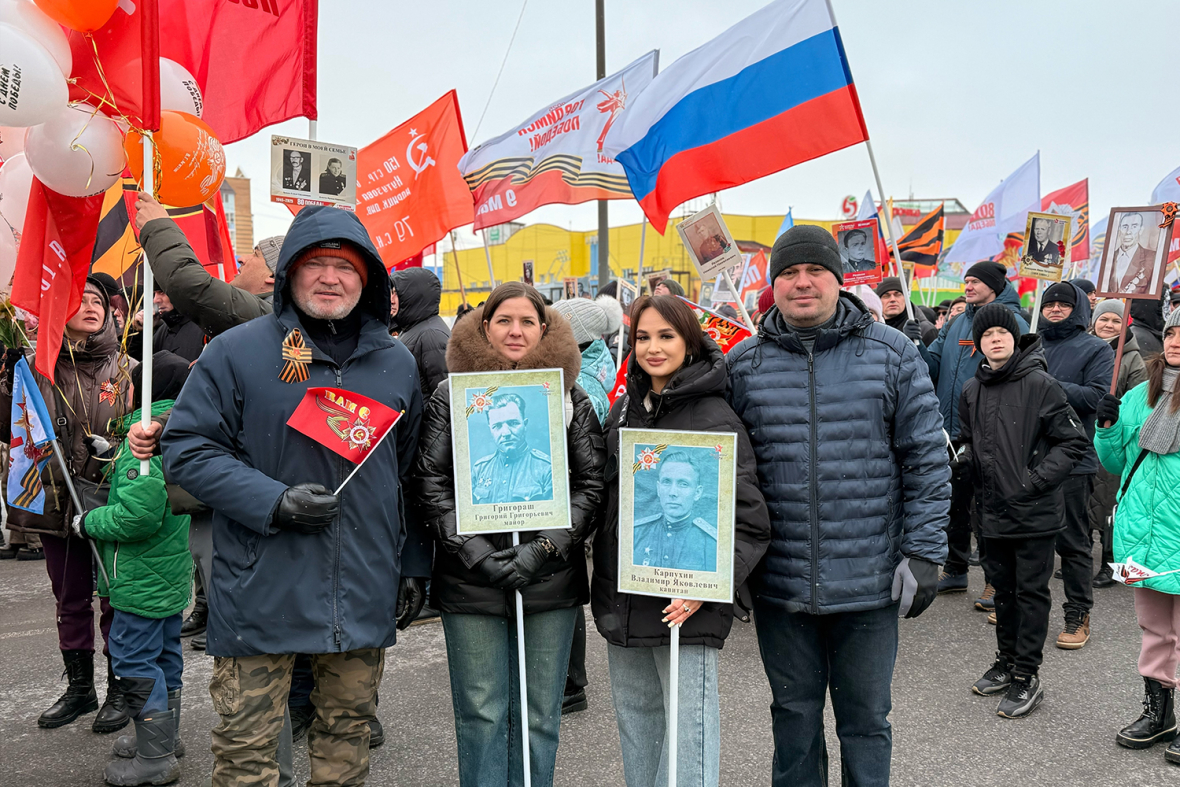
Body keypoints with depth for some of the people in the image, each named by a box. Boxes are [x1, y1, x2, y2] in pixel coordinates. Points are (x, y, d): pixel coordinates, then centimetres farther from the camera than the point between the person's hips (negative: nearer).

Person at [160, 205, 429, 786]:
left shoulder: (396, 363, 8)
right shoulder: (237, 351, -4)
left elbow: (411, 473, 15)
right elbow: (186, 447, -5)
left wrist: (413, 567, 13)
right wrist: (273, 502, -17)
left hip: (365, 595, 3)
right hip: (262, 590, -3)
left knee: (348, 730, 16)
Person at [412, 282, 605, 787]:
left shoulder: (571, 397, 6)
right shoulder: (450, 396, 4)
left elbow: (594, 483, 2)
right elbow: (429, 481, -1)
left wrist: (545, 548, -10)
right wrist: (473, 550, -12)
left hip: (550, 580, 1)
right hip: (470, 582, -1)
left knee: (539, 714, 10)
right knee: (481, 713, 7)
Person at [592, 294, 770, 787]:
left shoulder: (715, 418, -11)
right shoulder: (623, 410, 9)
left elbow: (749, 520, -12)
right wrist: (604, 588, 16)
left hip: (682, 610, -6)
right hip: (620, 603, 7)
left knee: (690, 728, -2)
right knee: (634, 719, 18)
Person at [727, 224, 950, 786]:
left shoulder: (892, 354, -2)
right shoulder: (743, 364, 2)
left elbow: (927, 459, -1)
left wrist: (924, 552, -6)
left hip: (871, 584, -1)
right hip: (779, 585, 1)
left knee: (866, 721, 15)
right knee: (794, 718, 17)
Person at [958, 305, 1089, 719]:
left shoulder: (1040, 384, -10)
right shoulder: (972, 390, 7)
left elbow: (1074, 442, -8)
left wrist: (1037, 478, -15)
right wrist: (966, 456, 0)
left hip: (1035, 512, -5)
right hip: (993, 511, 6)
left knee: (1032, 592, 3)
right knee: (1004, 588, 17)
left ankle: (1027, 676, 13)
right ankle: (1006, 661, 31)